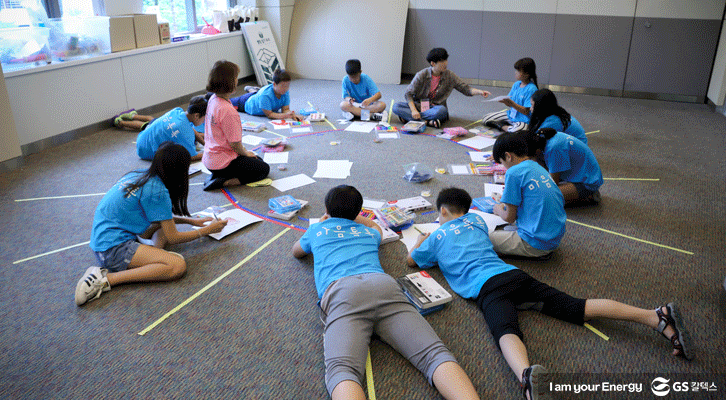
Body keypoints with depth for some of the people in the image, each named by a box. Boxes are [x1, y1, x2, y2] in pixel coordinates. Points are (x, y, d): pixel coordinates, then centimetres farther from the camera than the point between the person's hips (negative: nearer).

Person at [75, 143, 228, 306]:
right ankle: (106, 279, -21)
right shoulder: (157, 191, -16)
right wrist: (207, 230, 6)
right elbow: (173, 238, -8)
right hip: (114, 249, -10)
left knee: (166, 220, 21)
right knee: (178, 265, -24)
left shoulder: (139, 176, 9)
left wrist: (191, 221, 25)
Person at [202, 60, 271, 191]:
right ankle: (224, 182, -7)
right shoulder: (227, 111, -28)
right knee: (263, 169, 6)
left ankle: (216, 176, 9)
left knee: (257, 160, 24)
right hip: (222, 162, -9)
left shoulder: (213, 99, 1)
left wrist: (244, 151, 11)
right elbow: (235, 144, -21)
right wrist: (246, 153, 1)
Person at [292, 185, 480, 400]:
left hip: (341, 291, -2)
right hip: (384, 285, 3)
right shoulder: (368, 232, 38)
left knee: (341, 370, -27)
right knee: (434, 353, -16)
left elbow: (296, 251, 55)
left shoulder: (317, 230, 32)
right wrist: (350, 215, 76)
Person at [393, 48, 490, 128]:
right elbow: (408, 94, -9)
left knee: (442, 110, -38)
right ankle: (427, 121, -35)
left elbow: (466, 89, 0)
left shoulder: (450, 76, -2)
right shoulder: (421, 75, -8)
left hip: (436, 107, 0)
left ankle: (407, 117, -29)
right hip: (418, 105, 0)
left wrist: (480, 92, -19)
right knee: (396, 107, -27)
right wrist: (413, 110, -23)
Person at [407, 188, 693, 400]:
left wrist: (420, 241, 50)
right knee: (576, 307, -4)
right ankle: (657, 316, -18)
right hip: (513, 273, 5)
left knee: (506, 332, -32)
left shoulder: (437, 237, 16)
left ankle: (527, 374, -66)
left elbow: (411, 260, 31)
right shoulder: (476, 220, 31)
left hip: (486, 287, -5)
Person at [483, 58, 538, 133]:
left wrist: (512, 104, -27)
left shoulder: (531, 89, -18)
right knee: (485, 119, 3)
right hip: (510, 115, 7)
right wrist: (505, 101, -15)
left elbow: (526, 112, -20)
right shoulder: (516, 84, 5)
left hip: (522, 120, -7)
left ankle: (502, 126, -13)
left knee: (517, 129, -42)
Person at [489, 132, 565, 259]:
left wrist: (498, 210, 14)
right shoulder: (539, 168, 10)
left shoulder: (514, 173, -15)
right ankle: (542, 251, 10)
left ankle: (537, 254, -4)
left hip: (537, 244, -9)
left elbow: (509, 217, -12)